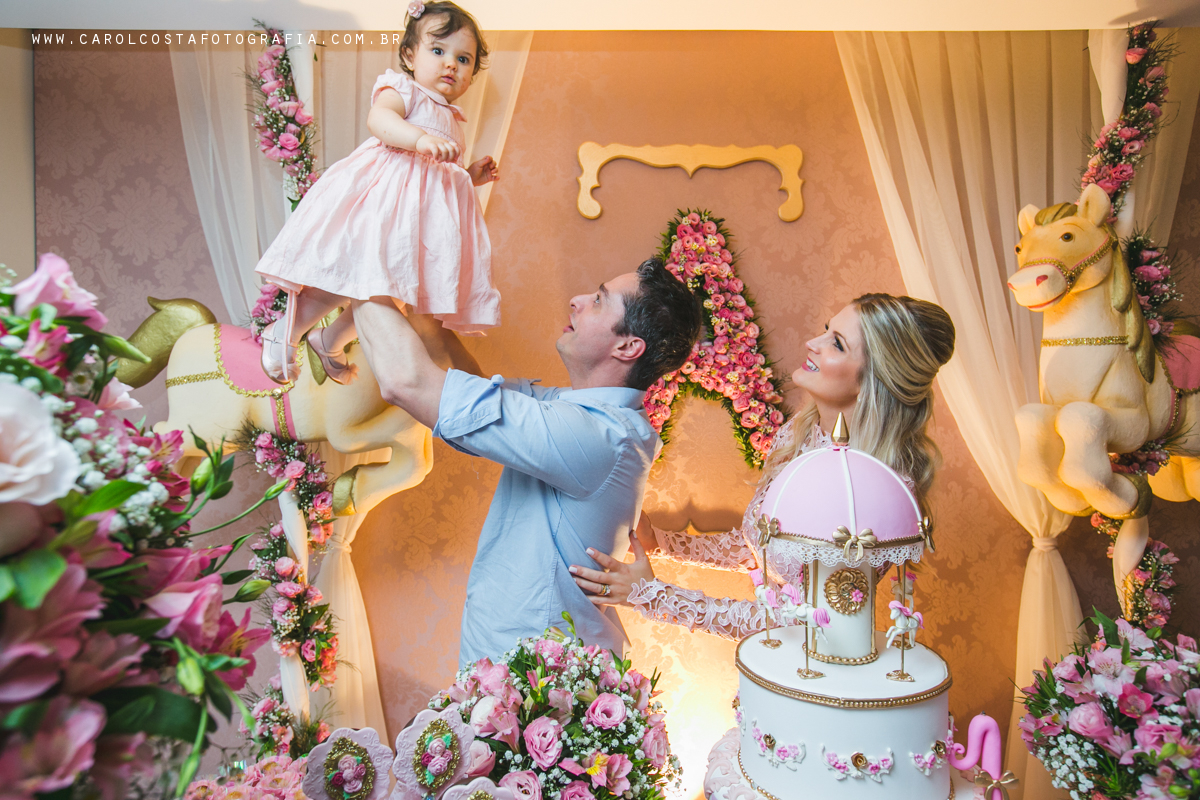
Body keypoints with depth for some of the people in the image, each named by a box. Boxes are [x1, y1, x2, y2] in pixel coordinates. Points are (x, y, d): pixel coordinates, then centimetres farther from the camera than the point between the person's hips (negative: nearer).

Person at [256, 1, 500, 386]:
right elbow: (378, 118, -20)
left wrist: (472, 175, 20)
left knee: (386, 288, 6)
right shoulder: (402, 89, 3)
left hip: (419, 214, 8)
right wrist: (421, 138, -36)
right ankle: (284, 333, 5)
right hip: (380, 197, -8)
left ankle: (330, 340, 26)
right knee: (350, 273, -16)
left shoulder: (451, 122, 28)